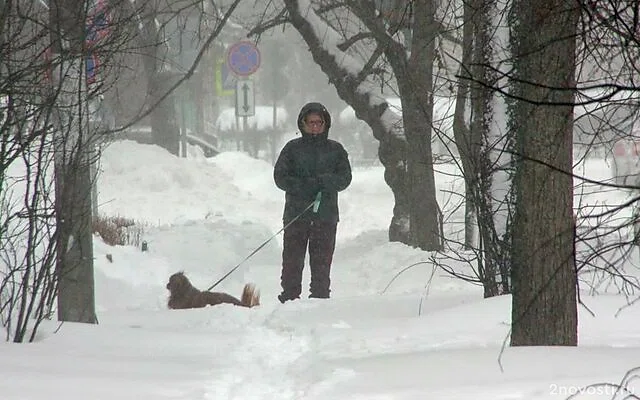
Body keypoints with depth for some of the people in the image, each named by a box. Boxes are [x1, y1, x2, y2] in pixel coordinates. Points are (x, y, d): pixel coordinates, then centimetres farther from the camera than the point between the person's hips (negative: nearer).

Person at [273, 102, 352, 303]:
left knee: (322, 263, 1)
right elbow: (280, 177, 1)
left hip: (326, 216, 1)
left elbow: (345, 178, 4)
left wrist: (325, 181, -16)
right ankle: (289, 298, 5)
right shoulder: (292, 148, 7)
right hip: (296, 215, -1)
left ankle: (320, 298, 6)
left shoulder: (335, 149, 10)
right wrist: (305, 186, -13)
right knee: (292, 260, -1)